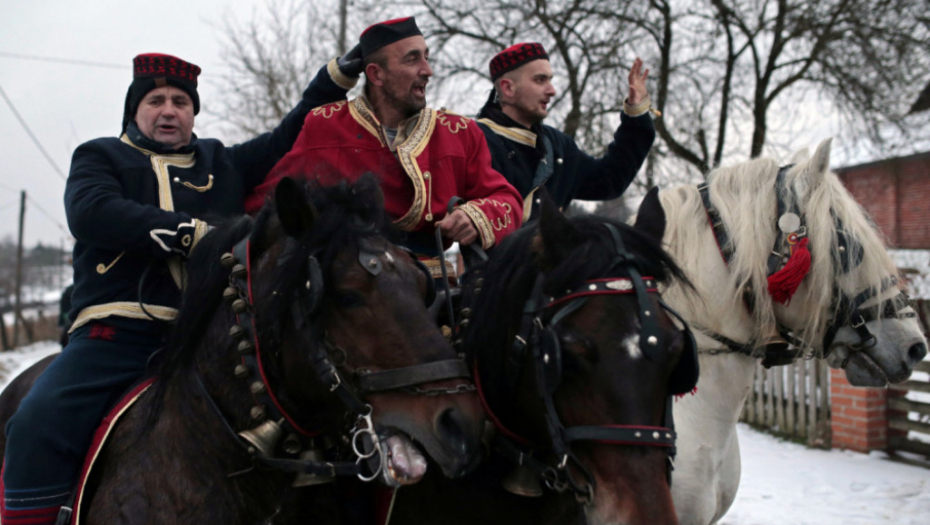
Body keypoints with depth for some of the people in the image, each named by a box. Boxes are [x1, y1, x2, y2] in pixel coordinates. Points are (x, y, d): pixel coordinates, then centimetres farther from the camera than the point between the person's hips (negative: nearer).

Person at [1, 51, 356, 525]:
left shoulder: (226, 165, 25)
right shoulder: (100, 157, 15)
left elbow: (294, 136, 24)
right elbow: (90, 212, -7)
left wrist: (341, 72, 13)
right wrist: (193, 233, -16)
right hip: (118, 332, -3)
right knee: (38, 423, -25)